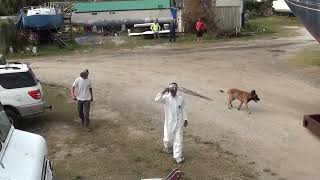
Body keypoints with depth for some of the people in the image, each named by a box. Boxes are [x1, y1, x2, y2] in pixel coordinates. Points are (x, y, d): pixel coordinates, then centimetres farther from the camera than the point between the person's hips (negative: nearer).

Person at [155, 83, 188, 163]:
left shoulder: (180, 98, -5)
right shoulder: (166, 98, -13)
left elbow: (183, 109, 5)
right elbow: (157, 99, -32)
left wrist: (185, 119, 3)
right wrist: (164, 92, -32)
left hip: (179, 122, 1)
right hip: (169, 122, -1)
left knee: (178, 139, 3)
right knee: (167, 139, 15)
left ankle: (178, 156, 14)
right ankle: (168, 147, 49)